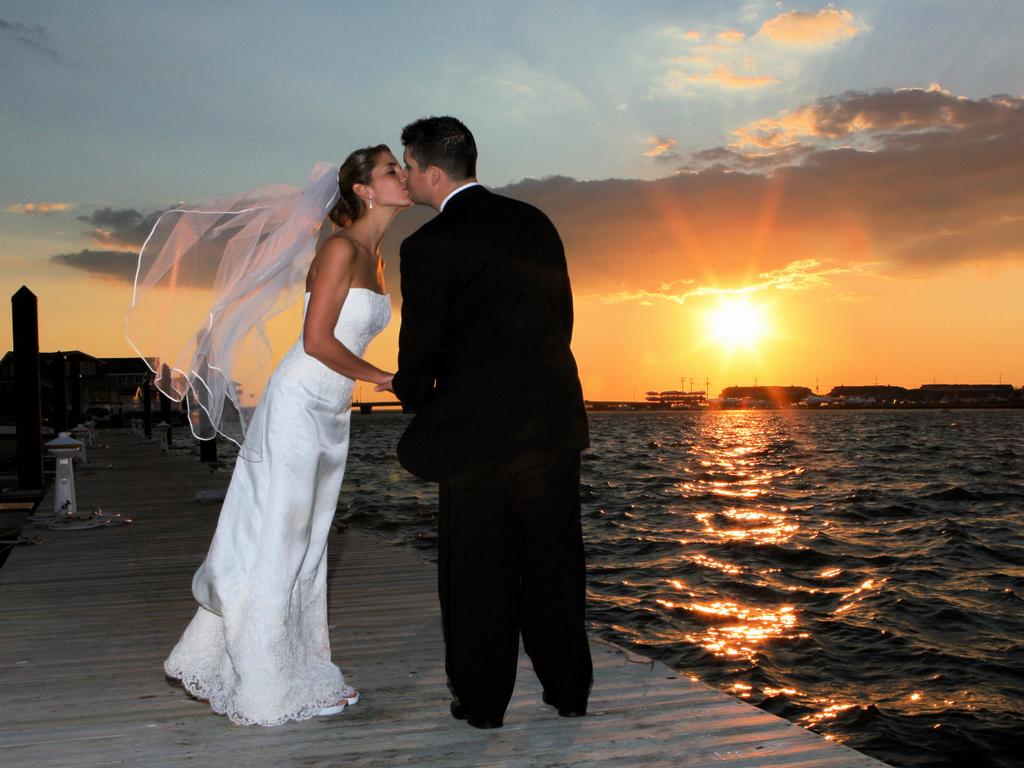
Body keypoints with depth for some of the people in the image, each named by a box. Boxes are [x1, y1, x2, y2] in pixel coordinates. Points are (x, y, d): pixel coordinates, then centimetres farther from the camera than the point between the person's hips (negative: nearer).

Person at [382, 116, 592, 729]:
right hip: (553, 416, 5)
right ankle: (569, 688, 24)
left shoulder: (428, 246, -11)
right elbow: (562, 314, 12)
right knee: (554, 557, 15)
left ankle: (483, 699, 18)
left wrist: (414, 395, 15)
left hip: (476, 426, -5)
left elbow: (421, 342, -6)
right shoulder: (535, 222, 7)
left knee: (478, 568, 9)